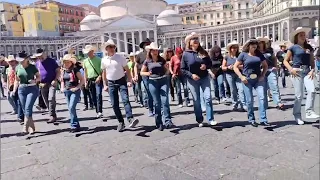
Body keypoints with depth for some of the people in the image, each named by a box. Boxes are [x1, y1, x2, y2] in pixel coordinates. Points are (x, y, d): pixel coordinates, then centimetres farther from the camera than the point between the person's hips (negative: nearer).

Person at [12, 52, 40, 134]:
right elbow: (17, 80, 15)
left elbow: (39, 77, 2)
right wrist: (14, 90, 7)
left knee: (28, 108, -13)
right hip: (21, 89, 5)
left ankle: (25, 127, -6)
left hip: (32, 89, -5)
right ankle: (32, 127, 17)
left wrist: (35, 80, -19)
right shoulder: (18, 68, 6)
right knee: (24, 109, 6)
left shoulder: (32, 67, -6)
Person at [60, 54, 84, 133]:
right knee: (70, 109, 8)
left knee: (71, 107, -16)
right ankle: (76, 126, 18)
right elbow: (62, 80, 22)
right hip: (67, 91, 7)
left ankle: (74, 126, -6)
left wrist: (77, 87, -17)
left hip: (75, 91, -7)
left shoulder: (75, 70, -7)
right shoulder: (63, 70, 10)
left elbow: (82, 80, -8)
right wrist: (62, 88, 6)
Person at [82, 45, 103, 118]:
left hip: (98, 80, -4)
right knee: (93, 97, 7)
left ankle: (99, 111, -16)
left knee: (98, 95, -17)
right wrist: (85, 82, 11)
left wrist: (99, 77, -17)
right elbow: (85, 72, 16)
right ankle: (97, 112, 16)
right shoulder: (85, 61, 12)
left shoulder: (98, 59, 0)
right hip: (90, 80, 5)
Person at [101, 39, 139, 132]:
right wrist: (105, 85, 12)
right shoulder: (104, 60, 4)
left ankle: (130, 119, -29)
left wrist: (129, 81, -11)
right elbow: (104, 73, 15)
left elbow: (127, 70, -2)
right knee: (114, 104, 3)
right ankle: (121, 122, 14)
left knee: (125, 99, -22)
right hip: (111, 83, 3)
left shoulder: (120, 57, -4)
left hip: (121, 81, -3)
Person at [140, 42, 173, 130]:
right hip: (153, 83, 0)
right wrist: (147, 73, -10)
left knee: (165, 101, -11)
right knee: (157, 103, 4)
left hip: (163, 81, 0)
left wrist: (167, 68, -7)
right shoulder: (147, 61, 4)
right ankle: (159, 123, 13)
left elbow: (167, 72, 15)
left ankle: (167, 120, -7)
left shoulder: (162, 60, 7)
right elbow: (141, 72, 9)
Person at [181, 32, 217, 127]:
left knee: (208, 98, -7)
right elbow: (183, 69, -5)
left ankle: (211, 119, 2)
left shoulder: (203, 52, 4)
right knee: (196, 101, 6)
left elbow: (210, 63, 10)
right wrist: (191, 75, -18)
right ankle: (199, 120, 19)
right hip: (192, 80, -2)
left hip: (204, 78, 2)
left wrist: (206, 66, -12)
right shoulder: (186, 54, -6)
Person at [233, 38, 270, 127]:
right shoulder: (243, 54, 0)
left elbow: (265, 65, 16)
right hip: (247, 80, -2)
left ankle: (263, 119, -1)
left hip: (258, 79, 3)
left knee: (262, 98, -7)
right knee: (249, 100, 2)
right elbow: (235, 67, -1)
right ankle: (251, 119, 18)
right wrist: (241, 77, -10)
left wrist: (263, 75, 1)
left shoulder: (259, 54, 8)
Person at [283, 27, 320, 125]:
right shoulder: (293, 48, 2)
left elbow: (312, 61, 17)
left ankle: (309, 112, -4)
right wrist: (291, 69, -11)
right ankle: (297, 116, 12)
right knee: (299, 95, -2)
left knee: (312, 90, -18)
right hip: (297, 72, -4)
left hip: (307, 71, 4)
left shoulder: (309, 47, 14)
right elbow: (285, 61, 3)